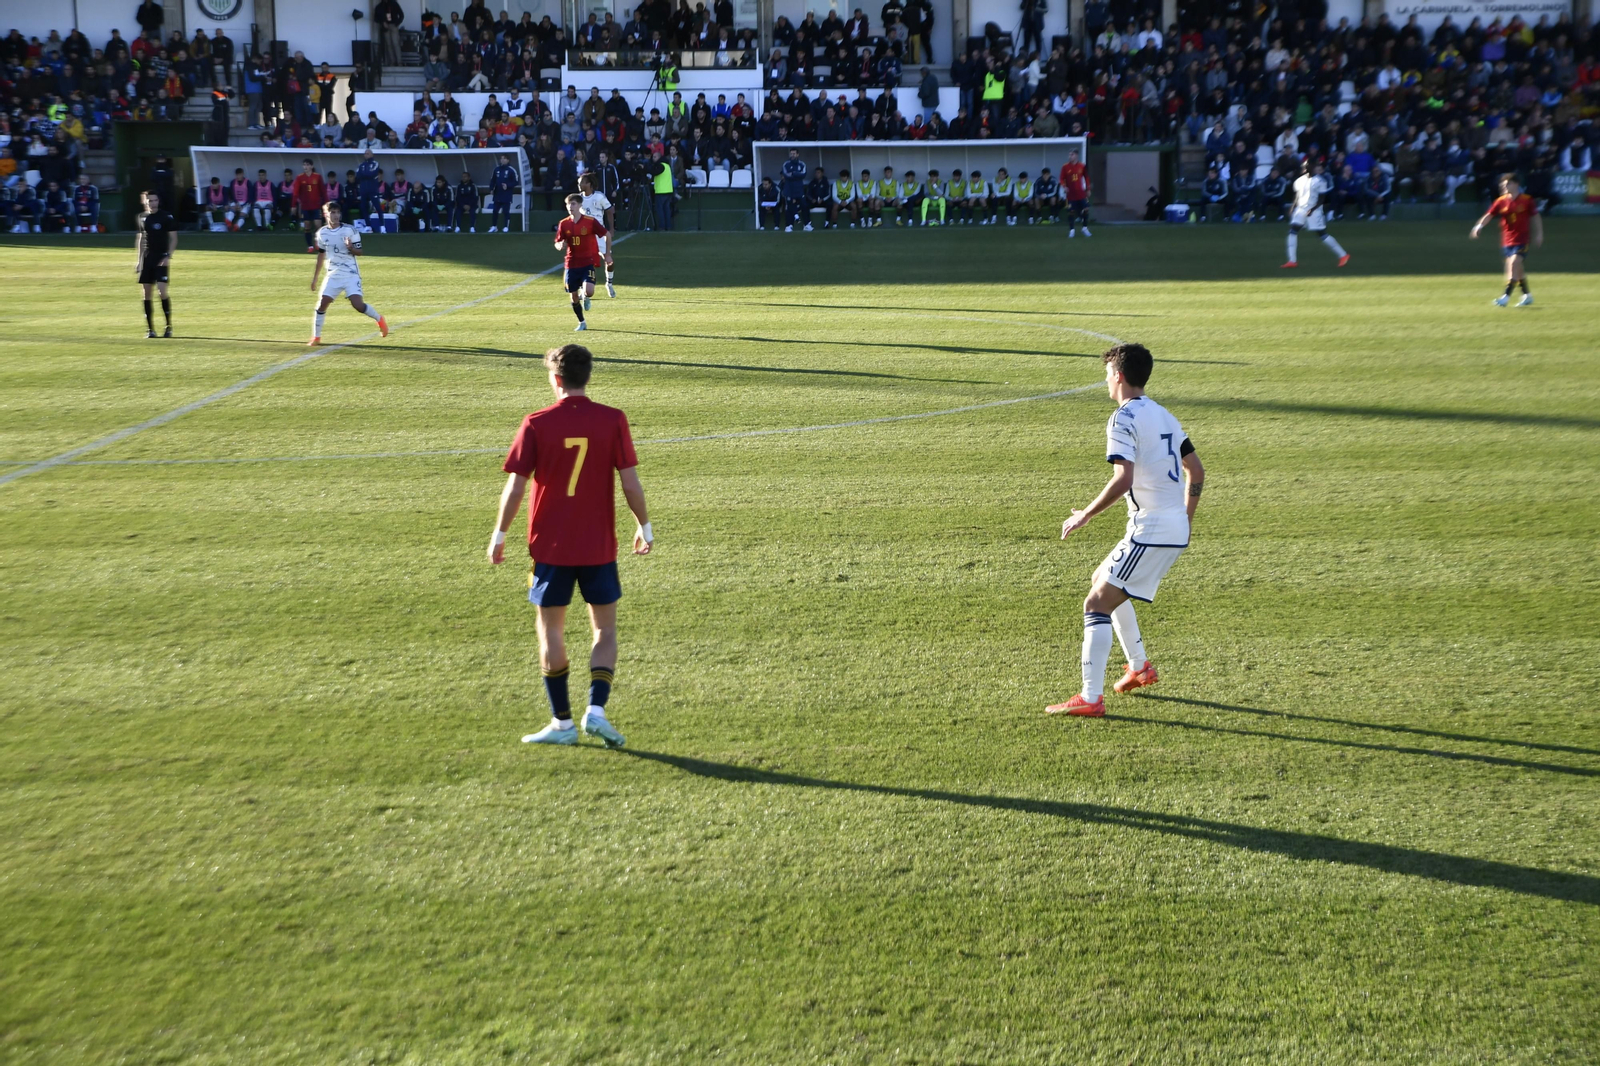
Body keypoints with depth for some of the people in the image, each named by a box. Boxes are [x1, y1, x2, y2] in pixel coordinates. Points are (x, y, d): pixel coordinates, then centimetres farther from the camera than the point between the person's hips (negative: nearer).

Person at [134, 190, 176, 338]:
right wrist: (138, 260, 14)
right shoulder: (141, 218, 10)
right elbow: (140, 239, 18)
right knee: (146, 293, 3)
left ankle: (169, 326, -4)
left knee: (162, 290, -15)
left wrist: (168, 256, -13)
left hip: (161, 258, -5)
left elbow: (173, 238, -3)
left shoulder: (167, 217, -3)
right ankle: (150, 329, 9)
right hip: (147, 258, 5)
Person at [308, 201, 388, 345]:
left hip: (351, 273, -3)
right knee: (322, 303, -5)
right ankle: (316, 337, 8)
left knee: (358, 304, -17)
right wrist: (314, 278, 18)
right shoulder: (322, 233, 4)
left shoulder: (349, 230, -7)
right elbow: (321, 256, 16)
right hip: (333, 274, 3)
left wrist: (350, 248, -27)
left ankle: (379, 319, 10)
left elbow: (359, 252, -3)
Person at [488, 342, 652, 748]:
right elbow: (630, 483, -6)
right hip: (599, 546, 1)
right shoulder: (613, 420, -5)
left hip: (550, 546, 0)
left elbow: (515, 487, -6)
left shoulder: (536, 424, -6)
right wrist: (644, 527, 9)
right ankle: (596, 710, -1)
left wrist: (499, 536, 6)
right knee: (605, 629, 14)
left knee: (551, 630, 12)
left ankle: (562, 722, 15)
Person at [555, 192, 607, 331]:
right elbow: (557, 244, 7)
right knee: (574, 297, 6)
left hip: (588, 262, -3)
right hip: (571, 264, 3)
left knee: (588, 290, -24)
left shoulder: (591, 221, -9)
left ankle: (584, 296, 15)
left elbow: (607, 234, 1)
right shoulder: (564, 224, 0)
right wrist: (560, 246, -18)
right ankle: (582, 323, 27)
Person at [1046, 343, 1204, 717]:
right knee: (1103, 581, 26)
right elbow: (1197, 471, 18)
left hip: (1151, 530, -9)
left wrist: (1085, 515, -15)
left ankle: (1091, 698, -13)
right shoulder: (1163, 415, 15)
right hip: (1176, 530, 9)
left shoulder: (1124, 419, -12)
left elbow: (1123, 480, -25)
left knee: (1096, 604, -8)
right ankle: (1140, 667, 33)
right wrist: (1185, 519, 27)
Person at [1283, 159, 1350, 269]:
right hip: (1300, 209, 6)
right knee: (1293, 231, -7)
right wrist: (1292, 210, 8)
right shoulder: (1300, 180, 8)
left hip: (1314, 211, -6)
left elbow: (1321, 199, -11)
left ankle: (1343, 255, 6)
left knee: (1322, 234, -5)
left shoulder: (1320, 181, -10)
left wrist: (1312, 209, -22)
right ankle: (1292, 261, -4)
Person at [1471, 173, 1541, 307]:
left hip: (1521, 238, -4)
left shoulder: (1526, 200, -4)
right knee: (1518, 268, 13)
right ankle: (1527, 295, 26)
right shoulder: (1501, 201, 1)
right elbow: (1489, 215, -7)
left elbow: (1535, 216, 5)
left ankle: (1506, 296, -19)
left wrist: (1539, 234, 6)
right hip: (1507, 240, 4)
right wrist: (1479, 225, -25)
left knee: (1514, 263, -18)